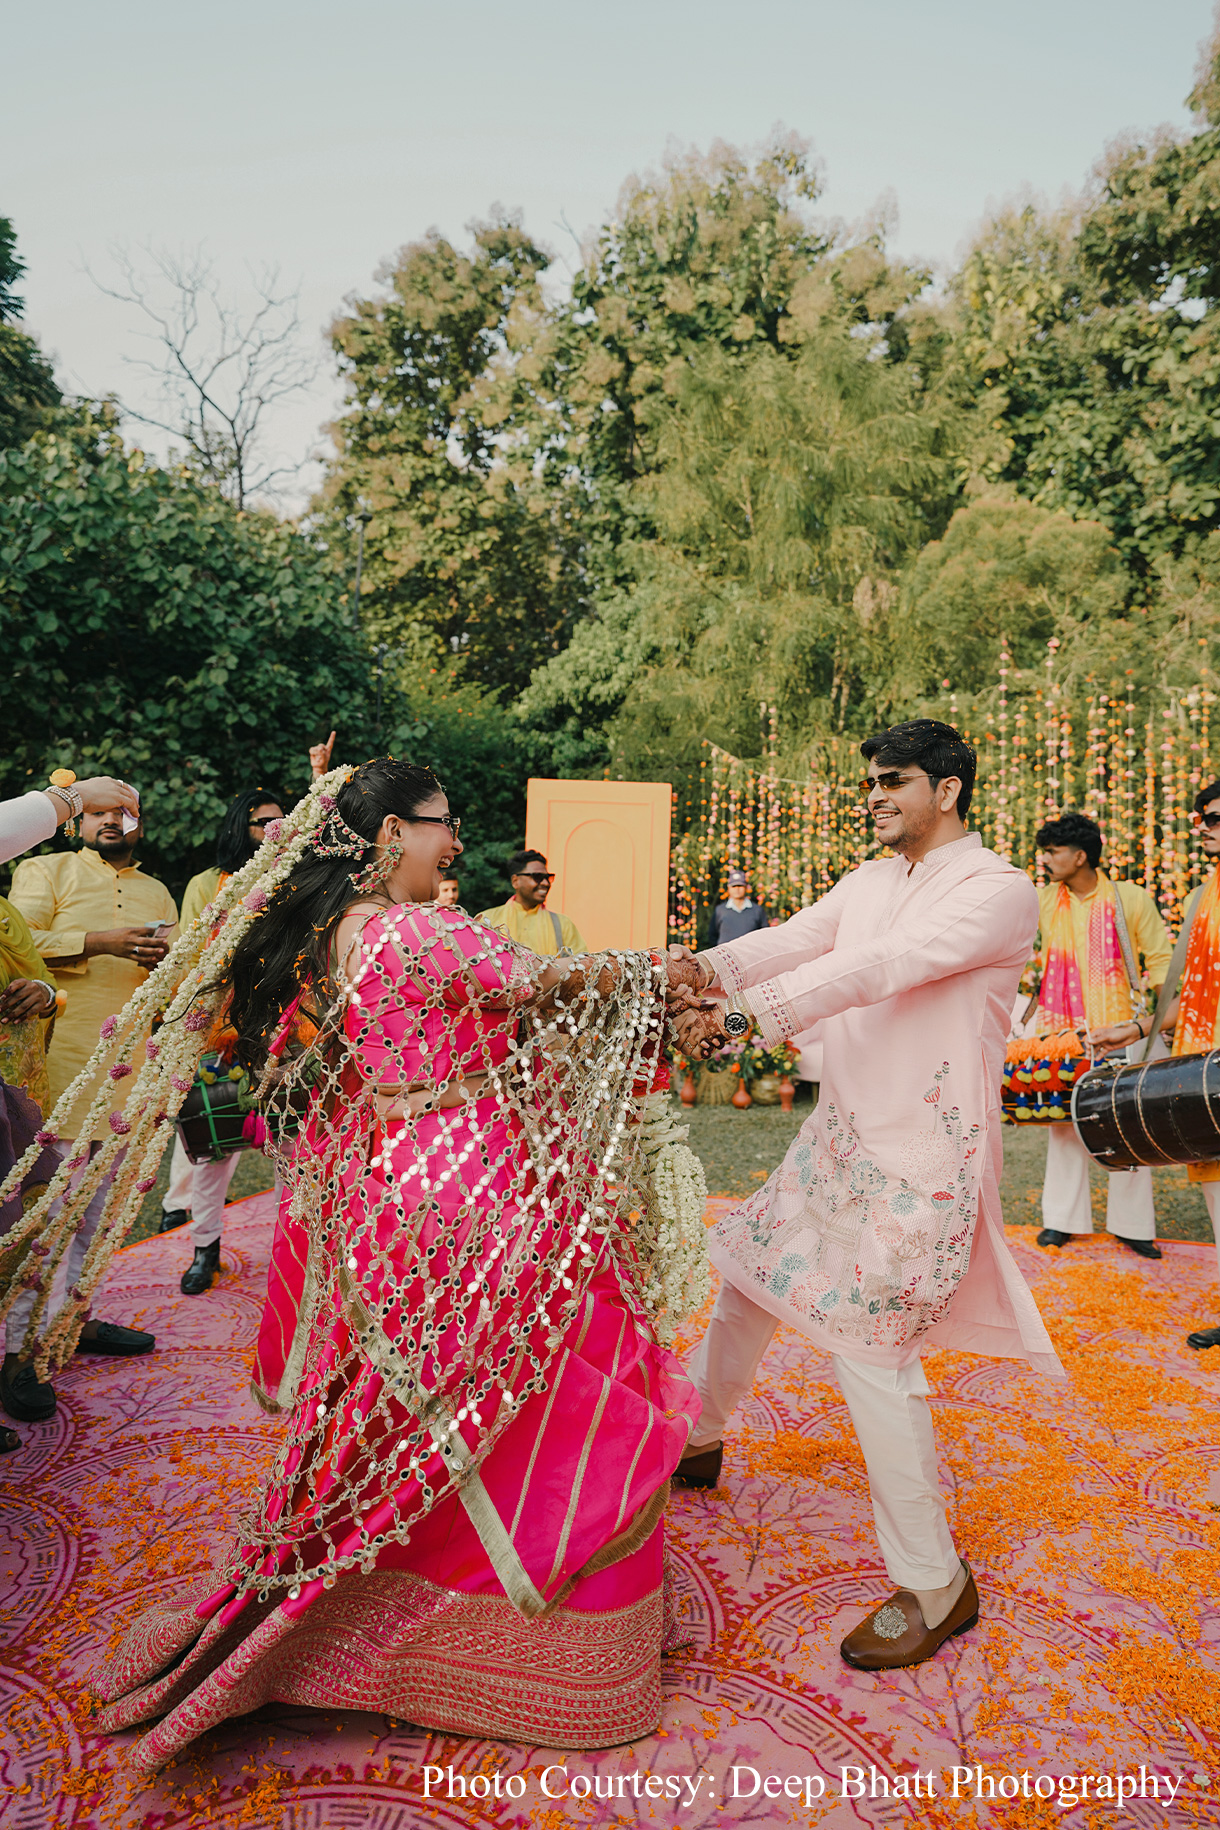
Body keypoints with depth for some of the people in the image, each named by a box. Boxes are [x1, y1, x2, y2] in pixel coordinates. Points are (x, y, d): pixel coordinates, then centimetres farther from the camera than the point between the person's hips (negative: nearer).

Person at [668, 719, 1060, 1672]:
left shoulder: (999, 891, -15)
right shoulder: (871, 880, 10)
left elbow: (882, 966, -28)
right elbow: (796, 939, -5)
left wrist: (747, 1013, -36)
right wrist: (704, 969, -25)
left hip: (925, 1150, -8)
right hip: (842, 1131, 8)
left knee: (869, 1350, -7)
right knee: (747, 1272, 17)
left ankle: (934, 1584, 13)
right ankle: (694, 1440, 43)